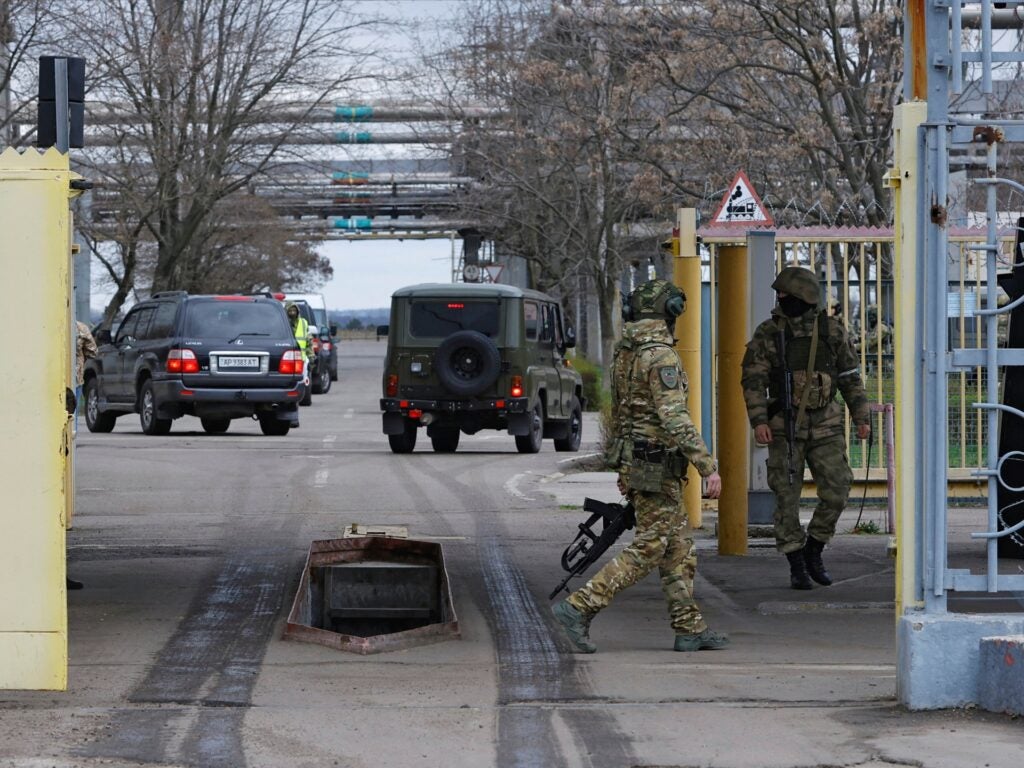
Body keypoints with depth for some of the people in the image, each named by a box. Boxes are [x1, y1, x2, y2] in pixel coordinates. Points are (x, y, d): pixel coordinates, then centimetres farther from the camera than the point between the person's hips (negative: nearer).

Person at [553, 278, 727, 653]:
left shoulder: (624, 352, 10)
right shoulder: (660, 355, -19)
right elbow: (675, 418, -25)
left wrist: (622, 468, 27)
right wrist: (708, 467, -24)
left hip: (633, 462, 9)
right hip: (657, 467, -9)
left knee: (678, 546, 12)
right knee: (648, 549, -7)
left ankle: (690, 628, 12)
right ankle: (579, 607, -11)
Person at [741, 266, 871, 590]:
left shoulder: (831, 330, 4)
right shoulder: (767, 333, -1)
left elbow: (850, 377, 10)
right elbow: (753, 381, -5)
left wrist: (862, 417, 6)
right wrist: (759, 421, -16)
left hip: (825, 425, 2)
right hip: (785, 426, -2)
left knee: (836, 492, -5)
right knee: (787, 498, -1)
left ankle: (813, 551, 15)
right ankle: (797, 566, 8)